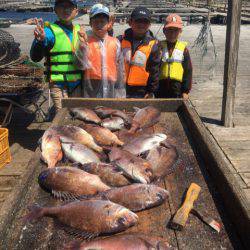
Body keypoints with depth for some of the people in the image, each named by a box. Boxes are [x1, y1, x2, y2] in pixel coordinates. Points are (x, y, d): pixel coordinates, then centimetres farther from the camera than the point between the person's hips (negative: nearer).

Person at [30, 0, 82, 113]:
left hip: (77, 84, 6)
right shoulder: (50, 31, -9)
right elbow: (35, 57, -21)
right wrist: (40, 40, -39)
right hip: (59, 84, -5)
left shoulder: (79, 30, 8)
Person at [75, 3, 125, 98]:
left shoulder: (115, 43, 4)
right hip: (92, 89, -2)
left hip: (111, 89, 3)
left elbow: (120, 69, 8)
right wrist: (83, 43, -25)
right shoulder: (86, 41, -2)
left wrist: (120, 92, 9)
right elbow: (82, 65, -13)